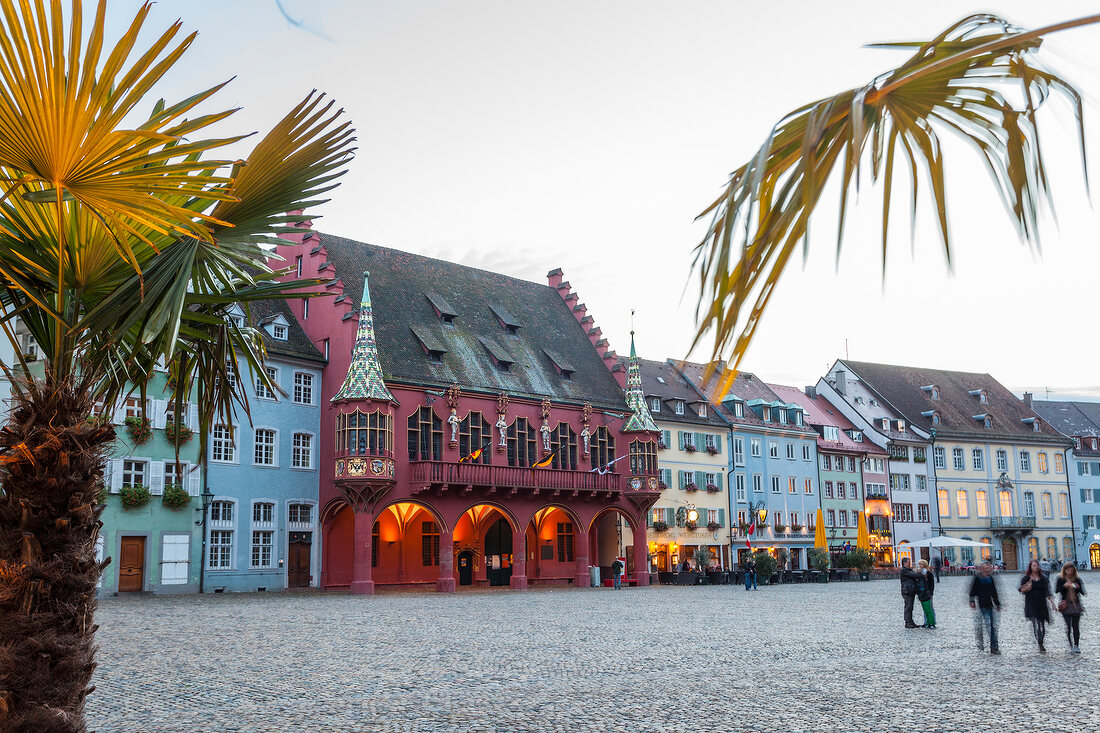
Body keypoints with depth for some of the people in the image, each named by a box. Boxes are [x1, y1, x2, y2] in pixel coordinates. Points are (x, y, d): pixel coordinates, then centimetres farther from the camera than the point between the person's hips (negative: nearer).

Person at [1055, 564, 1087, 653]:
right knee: (1068, 626, -2)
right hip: (1066, 605, -1)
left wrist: (1077, 587, -13)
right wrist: (1064, 586, -19)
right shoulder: (1061, 579, 3)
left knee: (1076, 626, 0)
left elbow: (1082, 592, 6)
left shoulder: (1077, 579, 7)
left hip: (1076, 605, 1)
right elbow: (1056, 590, -5)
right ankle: (1070, 645, 7)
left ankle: (1076, 646, 5)